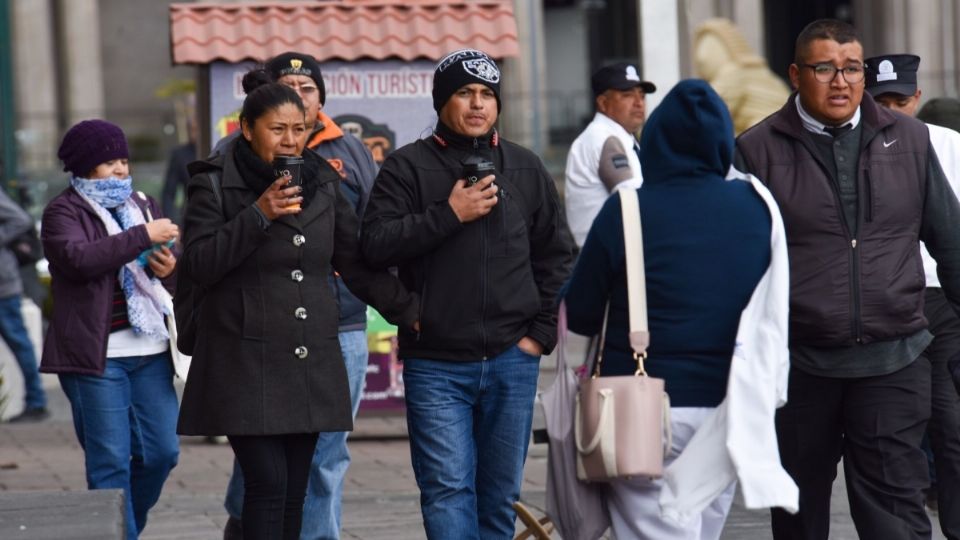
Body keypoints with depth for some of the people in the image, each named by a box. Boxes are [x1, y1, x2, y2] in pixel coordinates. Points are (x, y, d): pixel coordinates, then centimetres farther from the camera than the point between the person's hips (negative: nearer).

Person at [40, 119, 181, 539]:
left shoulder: (142, 205, 18)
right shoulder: (63, 212, -1)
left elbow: (173, 281, 21)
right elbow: (79, 257, -22)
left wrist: (169, 269, -3)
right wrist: (142, 237, -24)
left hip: (149, 349, 6)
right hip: (96, 355, -6)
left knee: (161, 451, 4)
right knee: (110, 461, -4)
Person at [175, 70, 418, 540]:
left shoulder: (321, 182, 11)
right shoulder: (216, 184, -3)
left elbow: (357, 262, 15)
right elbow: (198, 265, -11)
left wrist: (409, 311, 7)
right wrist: (258, 215, -18)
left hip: (311, 363, 5)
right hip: (247, 364, -5)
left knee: (294, 492, 6)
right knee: (267, 484, -12)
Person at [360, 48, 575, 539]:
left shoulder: (526, 169, 11)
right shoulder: (408, 167, 1)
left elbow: (556, 255, 16)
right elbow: (376, 245, -10)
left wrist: (540, 331, 6)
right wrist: (448, 214, -17)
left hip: (511, 361, 3)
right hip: (435, 364, -3)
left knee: (499, 494, 7)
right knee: (447, 489, -10)